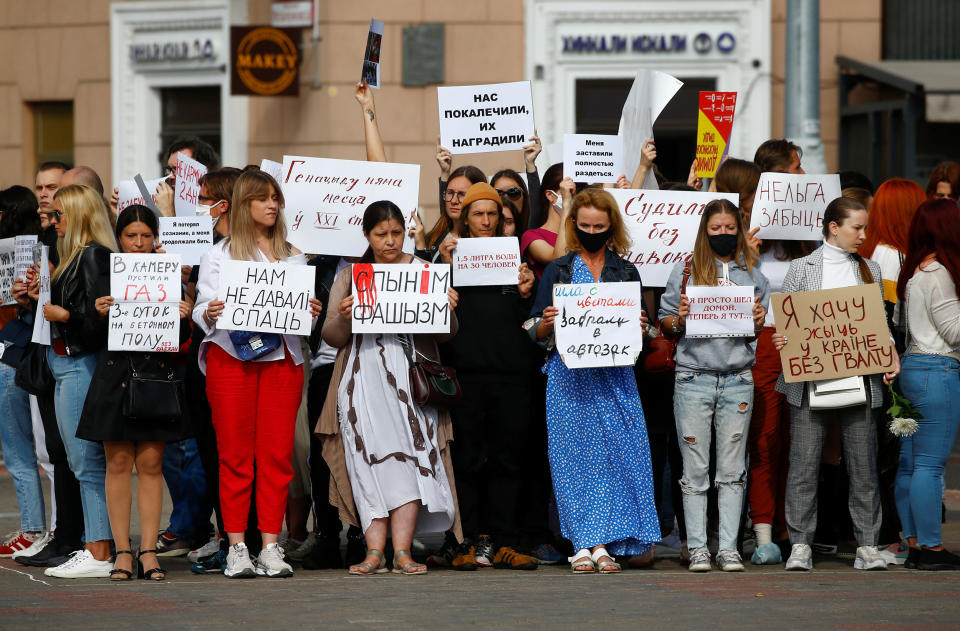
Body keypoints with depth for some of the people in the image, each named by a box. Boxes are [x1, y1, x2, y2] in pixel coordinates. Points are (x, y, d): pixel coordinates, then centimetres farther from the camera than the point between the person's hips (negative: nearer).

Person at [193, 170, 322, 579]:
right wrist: (209, 313, -19)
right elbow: (202, 310, 3)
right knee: (235, 453, -4)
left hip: (282, 356, 2)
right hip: (230, 356, -2)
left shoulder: (293, 256, 17)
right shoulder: (219, 255, 8)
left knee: (277, 453, -3)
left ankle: (271, 546, 0)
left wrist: (312, 313, -6)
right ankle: (236, 548, -1)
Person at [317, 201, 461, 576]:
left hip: (411, 373, 0)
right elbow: (332, 338, 10)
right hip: (363, 379, 0)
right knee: (372, 457, -10)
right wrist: (343, 317, -11)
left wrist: (447, 310, -13)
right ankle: (375, 553, -14)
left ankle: (402, 551, -13)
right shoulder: (350, 275, 14)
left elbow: (445, 334, 8)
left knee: (408, 455, -11)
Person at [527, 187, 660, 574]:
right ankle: (583, 545, -1)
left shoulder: (626, 273, 12)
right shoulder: (557, 270, 8)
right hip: (569, 377, -1)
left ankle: (600, 543, -2)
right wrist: (549, 322, -14)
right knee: (574, 454, -3)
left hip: (614, 376, 1)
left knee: (614, 455, -5)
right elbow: (535, 331, 6)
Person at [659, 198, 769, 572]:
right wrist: (679, 321, -12)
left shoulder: (753, 277, 12)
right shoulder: (684, 272, 6)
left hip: (737, 380, 1)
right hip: (693, 379, -1)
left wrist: (758, 323, -5)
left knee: (732, 469, 2)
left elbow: (760, 334, 16)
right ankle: (697, 548, 4)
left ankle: (729, 548, 6)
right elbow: (664, 323, 9)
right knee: (695, 468, -1)